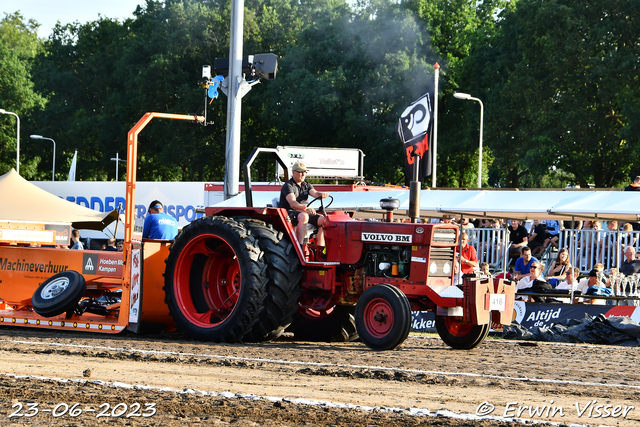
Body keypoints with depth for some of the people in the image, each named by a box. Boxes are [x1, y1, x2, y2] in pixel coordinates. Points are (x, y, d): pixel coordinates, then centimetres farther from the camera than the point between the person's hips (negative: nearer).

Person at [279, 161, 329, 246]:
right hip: (289, 213, -7)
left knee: (322, 220, -14)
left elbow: (315, 193, -4)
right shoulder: (288, 186, -8)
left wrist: (322, 195, -30)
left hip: (305, 213, 7)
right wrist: (305, 208, -42)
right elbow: (292, 203, -24)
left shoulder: (306, 185, 16)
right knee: (304, 217, -38)